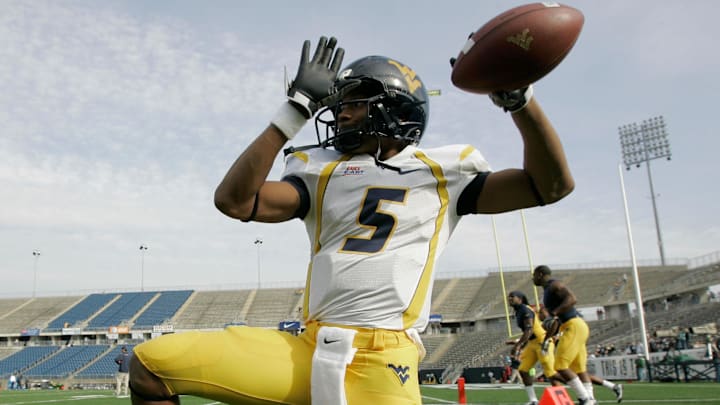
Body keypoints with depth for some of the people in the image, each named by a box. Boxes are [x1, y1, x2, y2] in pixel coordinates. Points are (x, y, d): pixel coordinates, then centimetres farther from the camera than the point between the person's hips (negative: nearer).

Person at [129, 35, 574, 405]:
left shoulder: (441, 173, 9)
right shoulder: (322, 172, 14)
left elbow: (551, 185, 5)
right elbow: (234, 200, 0)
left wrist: (518, 97, -8)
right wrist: (297, 109, 1)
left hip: (380, 363, -3)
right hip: (308, 352, 4)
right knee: (152, 364, -3)